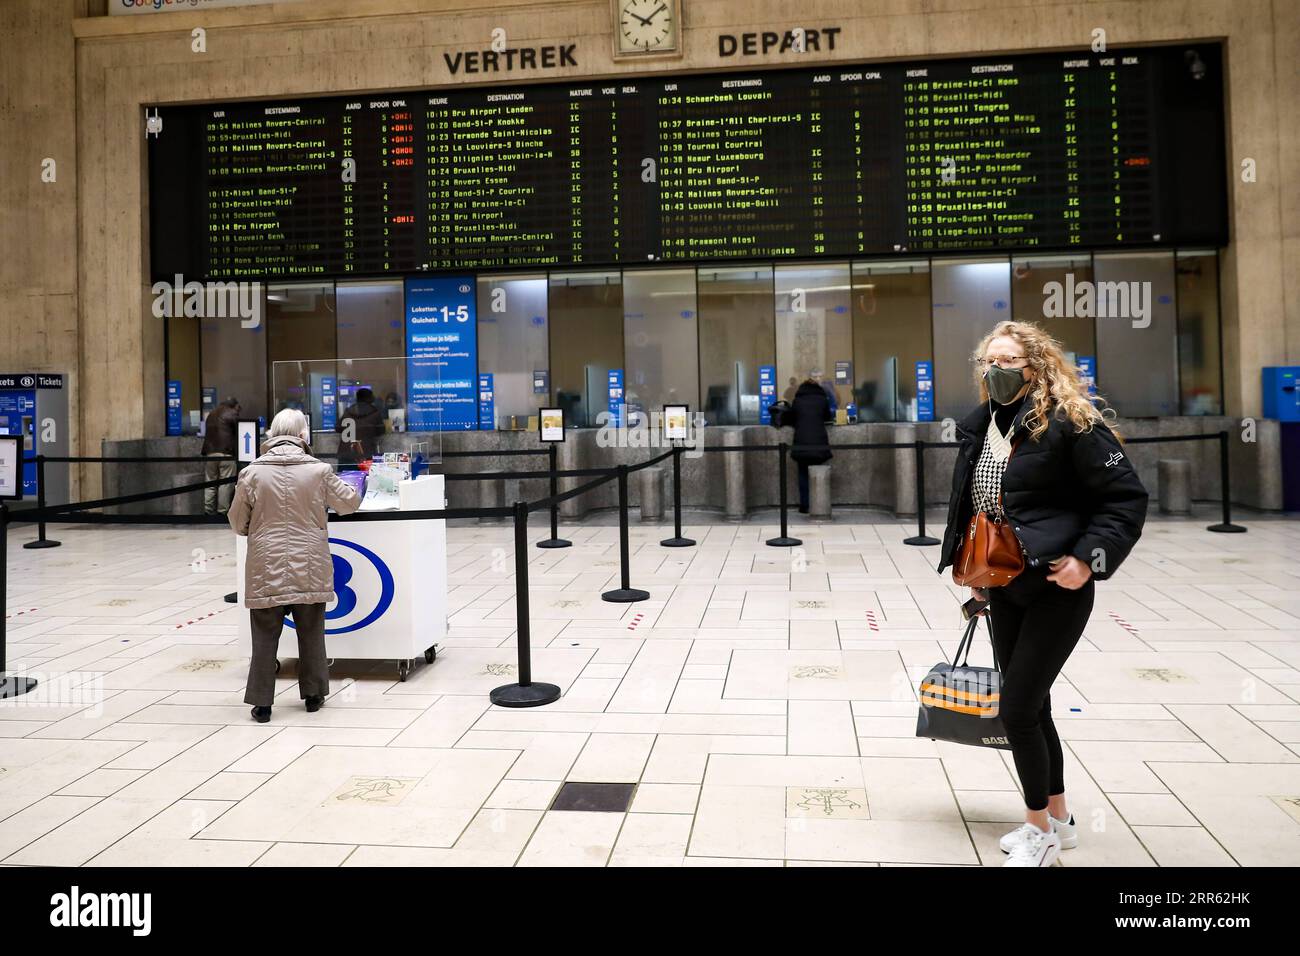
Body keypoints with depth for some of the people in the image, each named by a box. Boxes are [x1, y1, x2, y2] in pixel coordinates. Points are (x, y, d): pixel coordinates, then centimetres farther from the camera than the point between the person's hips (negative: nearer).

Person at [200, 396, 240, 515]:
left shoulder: (211, 414, 21)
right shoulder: (232, 414, 0)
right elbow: (237, 435, 0)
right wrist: (236, 453, 9)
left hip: (210, 452, 6)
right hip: (226, 453, -6)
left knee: (209, 483, 9)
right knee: (225, 484, -3)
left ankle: (208, 510, 9)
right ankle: (222, 511, -3)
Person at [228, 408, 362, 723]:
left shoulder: (252, 473, -6)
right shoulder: (318, 471, -6)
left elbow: (237, 522, 4)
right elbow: (349, 502, 8)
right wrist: (350, 487, 31)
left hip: (267, 569, 0)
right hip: (309, 567, 1)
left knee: (266, 636, 8)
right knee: (311, 632, 14)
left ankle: (261, 702, 11)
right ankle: (313, 694, 24)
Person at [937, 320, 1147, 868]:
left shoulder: (1069, 423, -13)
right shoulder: (977, 428, 7)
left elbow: (1127, 497, -11)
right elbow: (966, 505, 19)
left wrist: (1089, 558, -19)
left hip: (1056, 589, -7)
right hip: (1002, 590, 7)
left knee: (1016, 708, -6)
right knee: (1031, 705, 16)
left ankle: (1040, 831, 16)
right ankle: (1058, 819, 34)